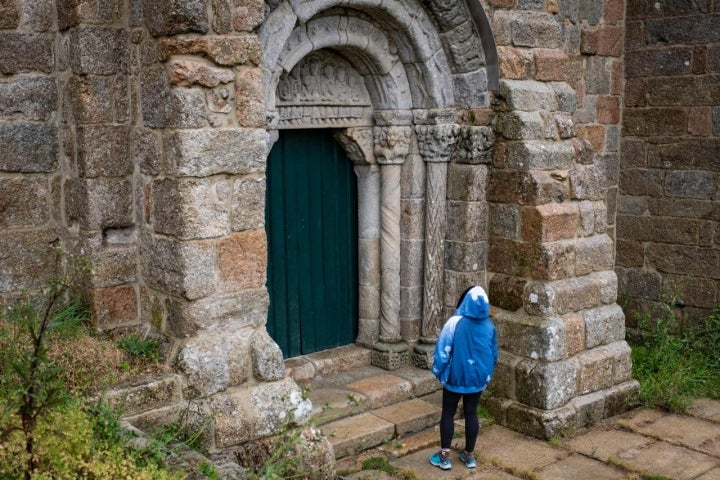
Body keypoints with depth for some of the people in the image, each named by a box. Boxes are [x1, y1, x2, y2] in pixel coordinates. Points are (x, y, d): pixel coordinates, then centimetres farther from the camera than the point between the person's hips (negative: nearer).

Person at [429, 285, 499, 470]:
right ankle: (469, 455, 22)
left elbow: (443, 351, -14)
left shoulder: (455, 322, -17)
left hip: (455, 377, -4)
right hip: (478, 378, 4)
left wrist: (439, 373, -1)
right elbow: (494, 354, 7)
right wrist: (487, 375, 20)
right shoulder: (489, 325, -3)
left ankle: (444, 456, 12)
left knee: (448, 414, 8)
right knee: (471, 414, 14)